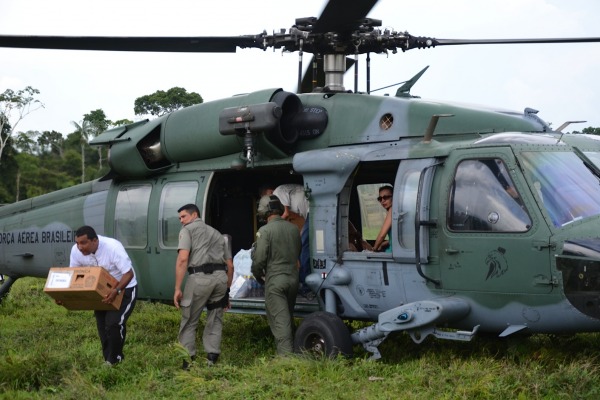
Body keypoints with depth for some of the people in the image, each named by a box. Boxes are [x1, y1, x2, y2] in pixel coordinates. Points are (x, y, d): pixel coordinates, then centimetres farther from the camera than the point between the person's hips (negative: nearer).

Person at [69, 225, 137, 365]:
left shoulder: (113, 247, -33)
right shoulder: (76, 251, -17)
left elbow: (129, 273, -32)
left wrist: (116, 291, -47)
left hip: (125, 288, -6)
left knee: (114, 323, -17)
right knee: (102, 324, 9)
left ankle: (114, 360, 1)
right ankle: (108, 359, 25)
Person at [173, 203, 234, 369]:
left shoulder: (188, 230, 11)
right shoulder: (217, 233, 30)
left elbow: (183, 259, -5)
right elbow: (230, 265, 24)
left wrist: (177, 288, -6)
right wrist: (227, 290, 29)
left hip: (201, 277, -5)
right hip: (221, 277, 5)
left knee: (189, 322, 7)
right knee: (215, 321, 16)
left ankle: (188, 362, 7)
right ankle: (212, 360, 9)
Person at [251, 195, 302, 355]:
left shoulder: (265, 231, -13)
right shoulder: (293, 228, 6)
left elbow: (259, 259, -14)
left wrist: (258, 275, 5)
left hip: (274, 280, -6)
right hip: (293, 278, 6)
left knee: (280, 320, -4)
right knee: (289, 317, 19)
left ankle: (286, 355, -7)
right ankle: (292, 351, 26)